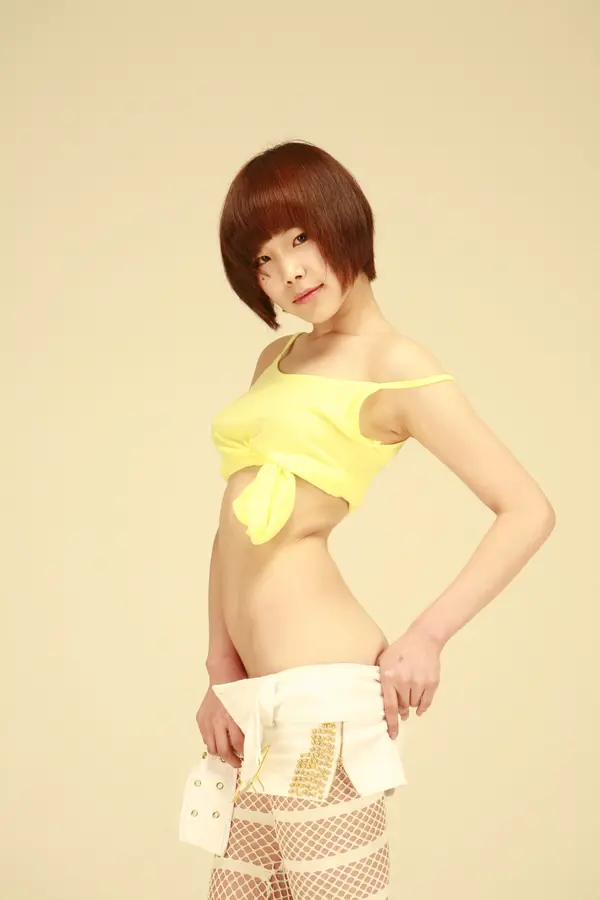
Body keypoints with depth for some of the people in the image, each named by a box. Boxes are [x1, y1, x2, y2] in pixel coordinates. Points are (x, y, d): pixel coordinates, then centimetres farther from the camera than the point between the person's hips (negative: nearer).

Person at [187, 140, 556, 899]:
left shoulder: (394, 366, -5)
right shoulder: (277, 358, 17)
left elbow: (529, 511, -10)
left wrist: (428, 635, -12)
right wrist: (220, 669, 7)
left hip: (320, 688, -8)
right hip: (263, 696, 8)